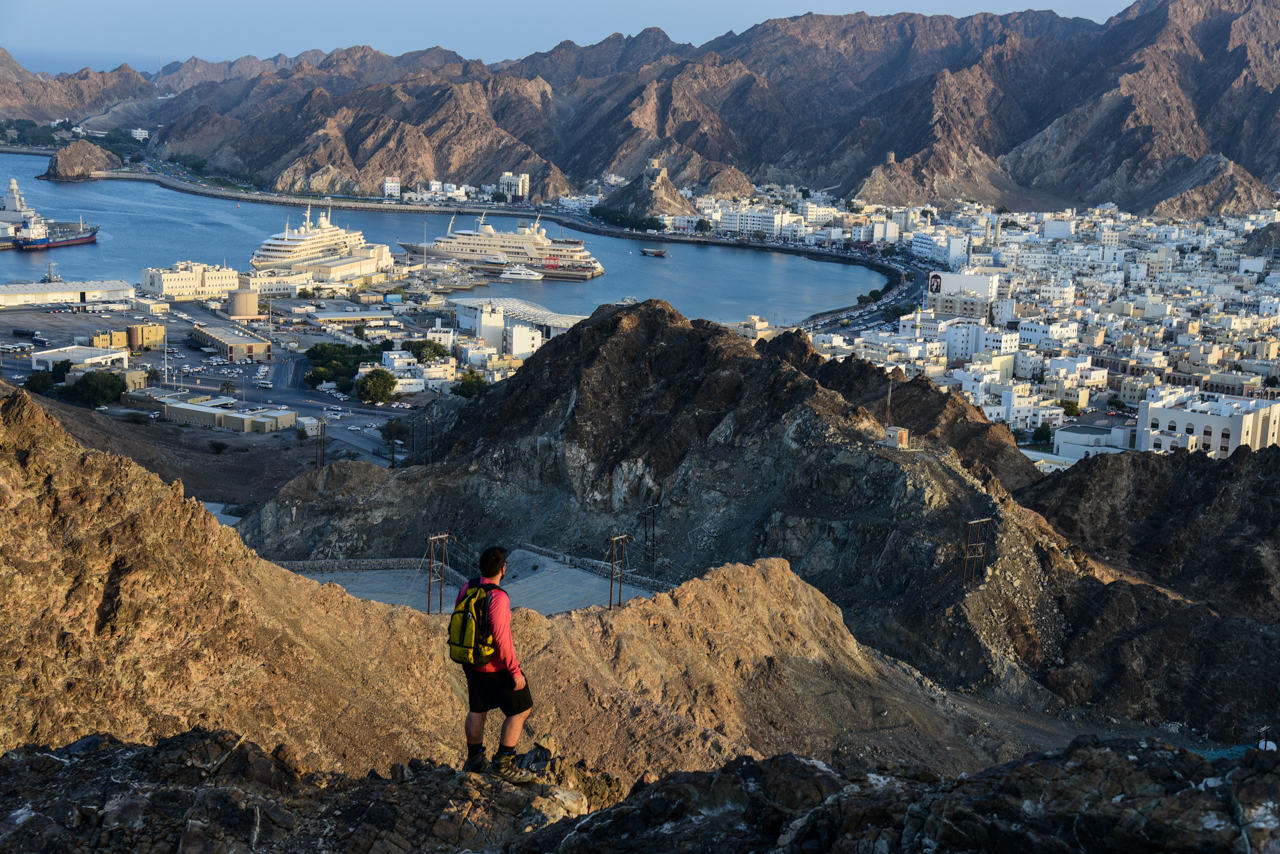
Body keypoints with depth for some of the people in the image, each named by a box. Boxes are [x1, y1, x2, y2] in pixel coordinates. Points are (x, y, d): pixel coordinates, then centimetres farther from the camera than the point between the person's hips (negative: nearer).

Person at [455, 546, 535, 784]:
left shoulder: (467, 587, -4)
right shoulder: (498, 597, -28)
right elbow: (501, 639, -27)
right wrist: (515, 672, -19)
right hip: (495, 665, -8)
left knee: (478, 709, 22)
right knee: (521, 709, 6)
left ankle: (474, 760, 32)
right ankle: (503, 763, 9)